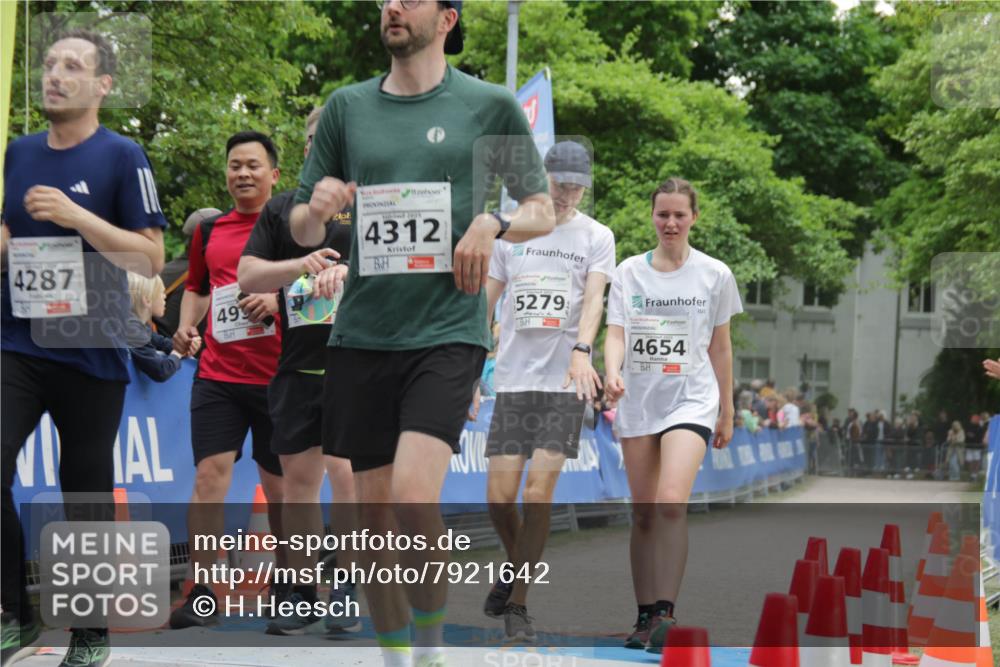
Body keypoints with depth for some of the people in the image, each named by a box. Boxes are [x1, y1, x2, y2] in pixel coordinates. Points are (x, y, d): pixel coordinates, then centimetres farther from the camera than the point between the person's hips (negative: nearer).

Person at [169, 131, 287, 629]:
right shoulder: (209, 231, 12)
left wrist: (279, 299, -19)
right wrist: (186, 326, 8)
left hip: (277, 376, -3)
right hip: (217, 374, 3)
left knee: (278, 482, 7)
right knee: (210, 472, -7)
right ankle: (201, 593, -4)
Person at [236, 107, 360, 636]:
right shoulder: (281, 210, 13)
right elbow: (247, 276, 5)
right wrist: (300, 265, -11)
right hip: (296, 364, 4)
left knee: (346, 472, -10)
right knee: (298, 476, 7)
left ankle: (348, 591, 2)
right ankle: (303, 595, 15)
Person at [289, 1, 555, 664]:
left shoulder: (491, 105, 3)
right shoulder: (348, 106, 10)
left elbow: (543, 212, 10)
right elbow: (302, 230, 15)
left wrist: (493, 223, -11)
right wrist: (318, 207, -8)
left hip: (448, 331, -3)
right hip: (361, 334, 4)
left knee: (414, 497, -20)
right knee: (374, 513, 6)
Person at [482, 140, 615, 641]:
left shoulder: (596, 236, 4)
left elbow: (594, 298, -10)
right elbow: (487, 300, 15)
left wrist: (582, 351, -27)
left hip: (564, 381, -2)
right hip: (513, 378, 2)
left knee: (538, 494, -9)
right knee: (499, 496, -3)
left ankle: (517, 605, 2)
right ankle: (516, 564, 28)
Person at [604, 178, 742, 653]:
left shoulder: (714, 274, 3)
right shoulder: (629, 272, 6)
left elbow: (720, 348, 10)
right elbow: (616, 333, -2)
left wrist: (726, 412, 12)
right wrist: (613, 373, -23)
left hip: (691, 400, -2)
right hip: (639, 401, 2)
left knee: (671, 502, -21)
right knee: (643, 511, 4)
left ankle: (665, 613, -19)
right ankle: (645, 618, 12)